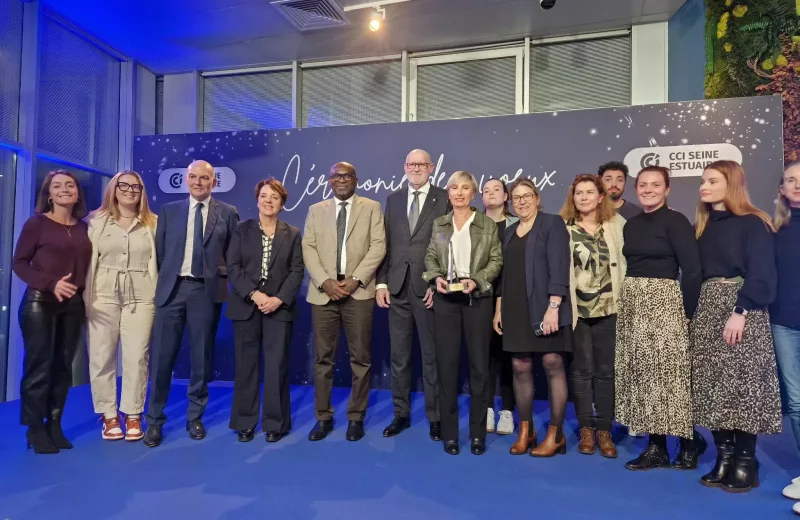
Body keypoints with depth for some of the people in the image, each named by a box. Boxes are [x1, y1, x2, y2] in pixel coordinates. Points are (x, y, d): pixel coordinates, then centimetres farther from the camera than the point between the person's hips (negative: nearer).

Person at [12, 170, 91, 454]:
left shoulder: (83, 228, 9)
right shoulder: (36, 223, -2)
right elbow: (19, 262, -5)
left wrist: (86, 294, 1)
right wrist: (51, 283, -19)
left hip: (73, 305, 4)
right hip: (40, 303, -4)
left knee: (63, 366, 7)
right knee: (39, 365, 0)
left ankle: (54, 425, 16)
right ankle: (35, 430, 11)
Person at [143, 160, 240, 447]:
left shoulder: (228, 213, 6)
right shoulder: (168, 210, 10)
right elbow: (159, 251, 9)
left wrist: (225, 274, -5)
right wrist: (162, 281, 2)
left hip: (206, 290, -1)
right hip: (172, 288, 1)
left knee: (201, 356, 7)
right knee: (162, 356, 2)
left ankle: (195, 417, 21)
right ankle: (155, 420, 15)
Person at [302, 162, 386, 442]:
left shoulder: (371, 207, 8)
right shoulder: (316, 210, 14)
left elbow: (378, 246, -2)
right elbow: (308, 249, 5)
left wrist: (355, 279, -13)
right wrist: (324, 281, -10)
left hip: (358, 291, -2)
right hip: (323, 291, 2)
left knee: (360, 357, 3)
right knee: (322, 357, 5)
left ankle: (356, 417, 16)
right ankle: (323, 417, 18)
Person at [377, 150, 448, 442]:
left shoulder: (444, 199, 0)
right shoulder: (393, 200, 13)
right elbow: (385, 244, 10)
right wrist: (381, 282, 3)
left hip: (429, 288, -4)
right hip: (397, 287, 4)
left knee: (431, 356, 5)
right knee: (399, 356, 10)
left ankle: (435, 417, 18)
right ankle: (401, 414, 24)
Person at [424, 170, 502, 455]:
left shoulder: (488, 224, 5)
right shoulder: (439, 224, 11)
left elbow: (496, 260, 0)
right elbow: (430, 257, 9)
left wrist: (477, 280, -15)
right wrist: (436, 277, -10)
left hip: (477, 299, -1)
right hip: (445, 299, 1)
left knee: (479, 365, 3)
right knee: (447, 365, 2)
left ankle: (478, 433, 15)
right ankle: (449, 433, 13)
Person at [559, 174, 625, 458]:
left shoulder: (617, 224, 5)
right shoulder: (564, 227, 1)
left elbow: (626, 261, 4)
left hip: (609, 308, 1)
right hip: (576, 309, -1)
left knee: (606, 370, 7)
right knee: (581, 370, 7)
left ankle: (604, 430, 19)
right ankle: (586, 429, 20)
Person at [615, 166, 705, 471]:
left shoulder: (675, 221, -6)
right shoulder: (631, 225, 13)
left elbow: (692, 270, -11)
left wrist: (686, 313, -12)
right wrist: (625, 299, 3)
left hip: (663, 302, -6)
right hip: (631, 303, 7)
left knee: (667, 372, -4)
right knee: (642, 372, 6)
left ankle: (689, 441, 16)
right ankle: (656, 447, 14)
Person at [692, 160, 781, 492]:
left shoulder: (753, 224, -4)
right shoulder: (701, 226, 15)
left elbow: (761, 274, -12)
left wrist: (740, 311, -21)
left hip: (742, 310, -6)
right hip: (706, 310, 6)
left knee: (742, 385, -5)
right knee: (714, 388, 5)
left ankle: (745, 462, 5)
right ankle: (724, 458, 13)